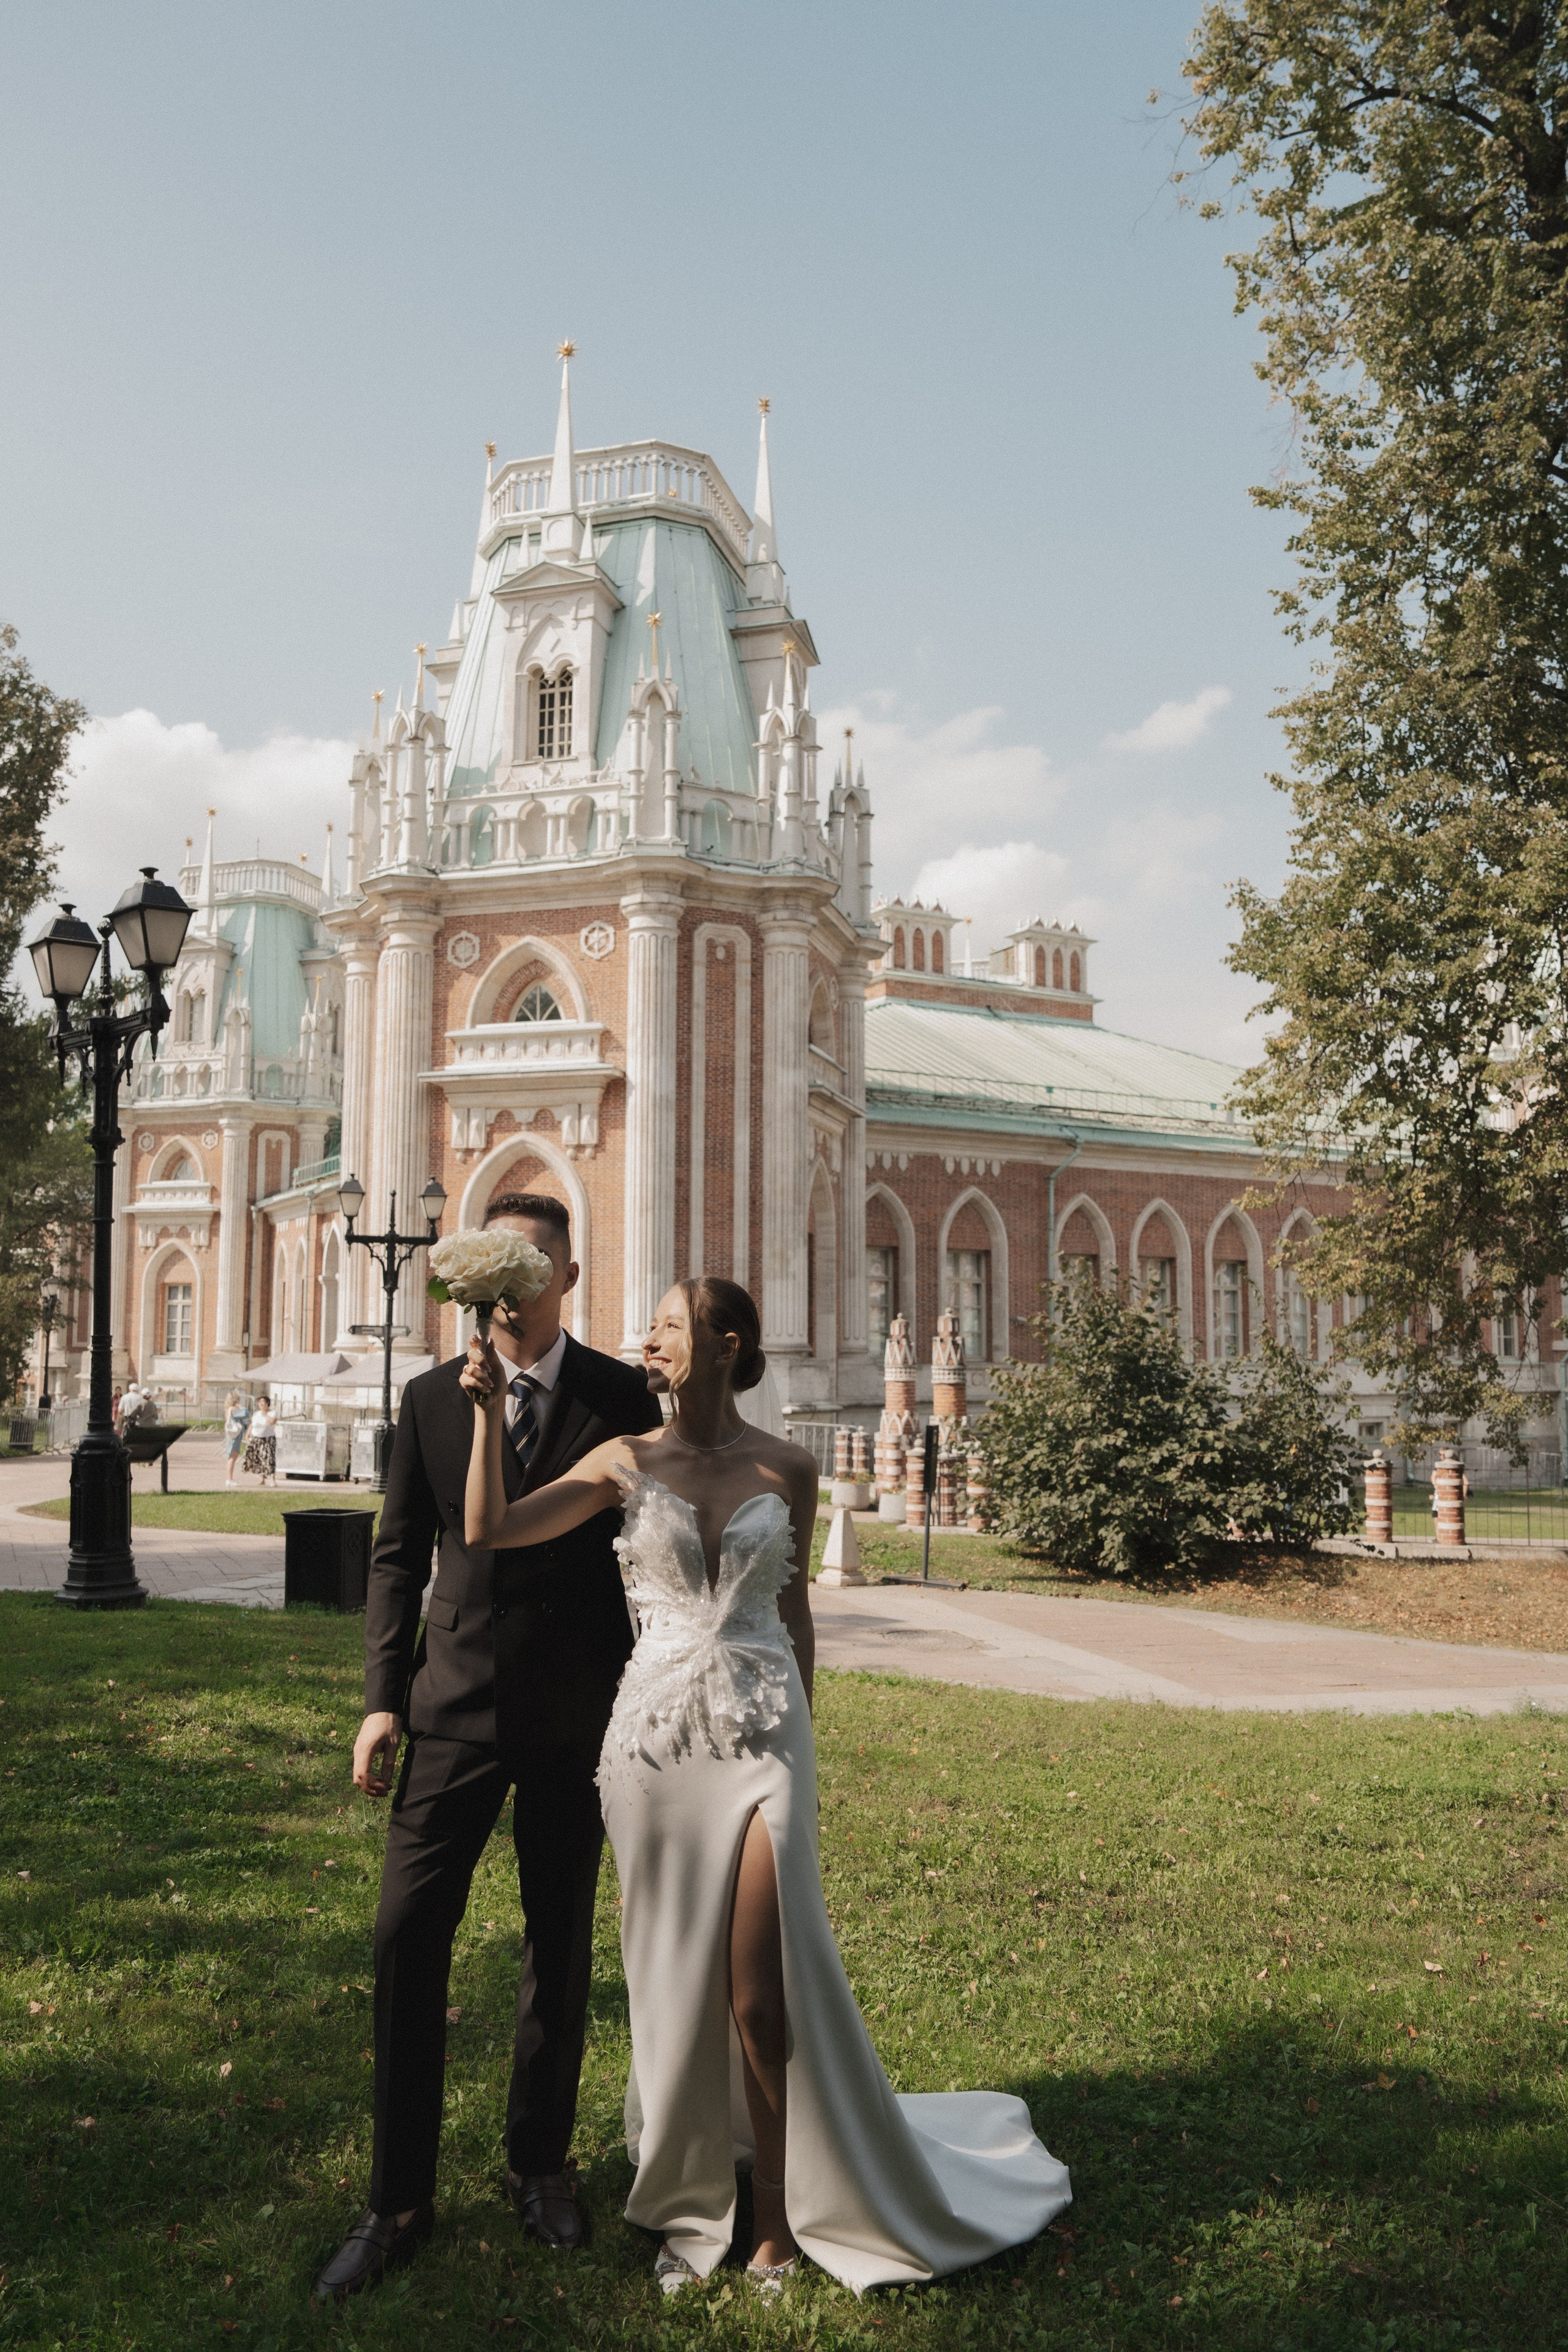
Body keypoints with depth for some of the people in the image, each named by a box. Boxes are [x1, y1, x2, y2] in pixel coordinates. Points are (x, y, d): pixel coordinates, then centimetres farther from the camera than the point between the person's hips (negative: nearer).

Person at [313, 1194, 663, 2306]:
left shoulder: (623, 1397, -2)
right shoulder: (432, 1398, 3)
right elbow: (399, 1556, 6)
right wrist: (383, 1700, -1)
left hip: (579, 1714, -1)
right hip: (456, 1709, 1)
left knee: (562, 1946, 11)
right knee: (407, 1938, -2)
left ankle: (540, 2164, 29)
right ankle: (400, 2200, 12)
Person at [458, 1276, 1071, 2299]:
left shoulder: (787, 1469, 1)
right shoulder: (626, 1463, 0)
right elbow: (490, 1526, -6)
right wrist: (491, 1408, -10)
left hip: (763, 1734, -1)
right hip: (659, 1738, 1)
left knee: (760, 1989, -3)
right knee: (676, 1978, 10)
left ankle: (781, 2213, 17)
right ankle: (688, 2203, 29)